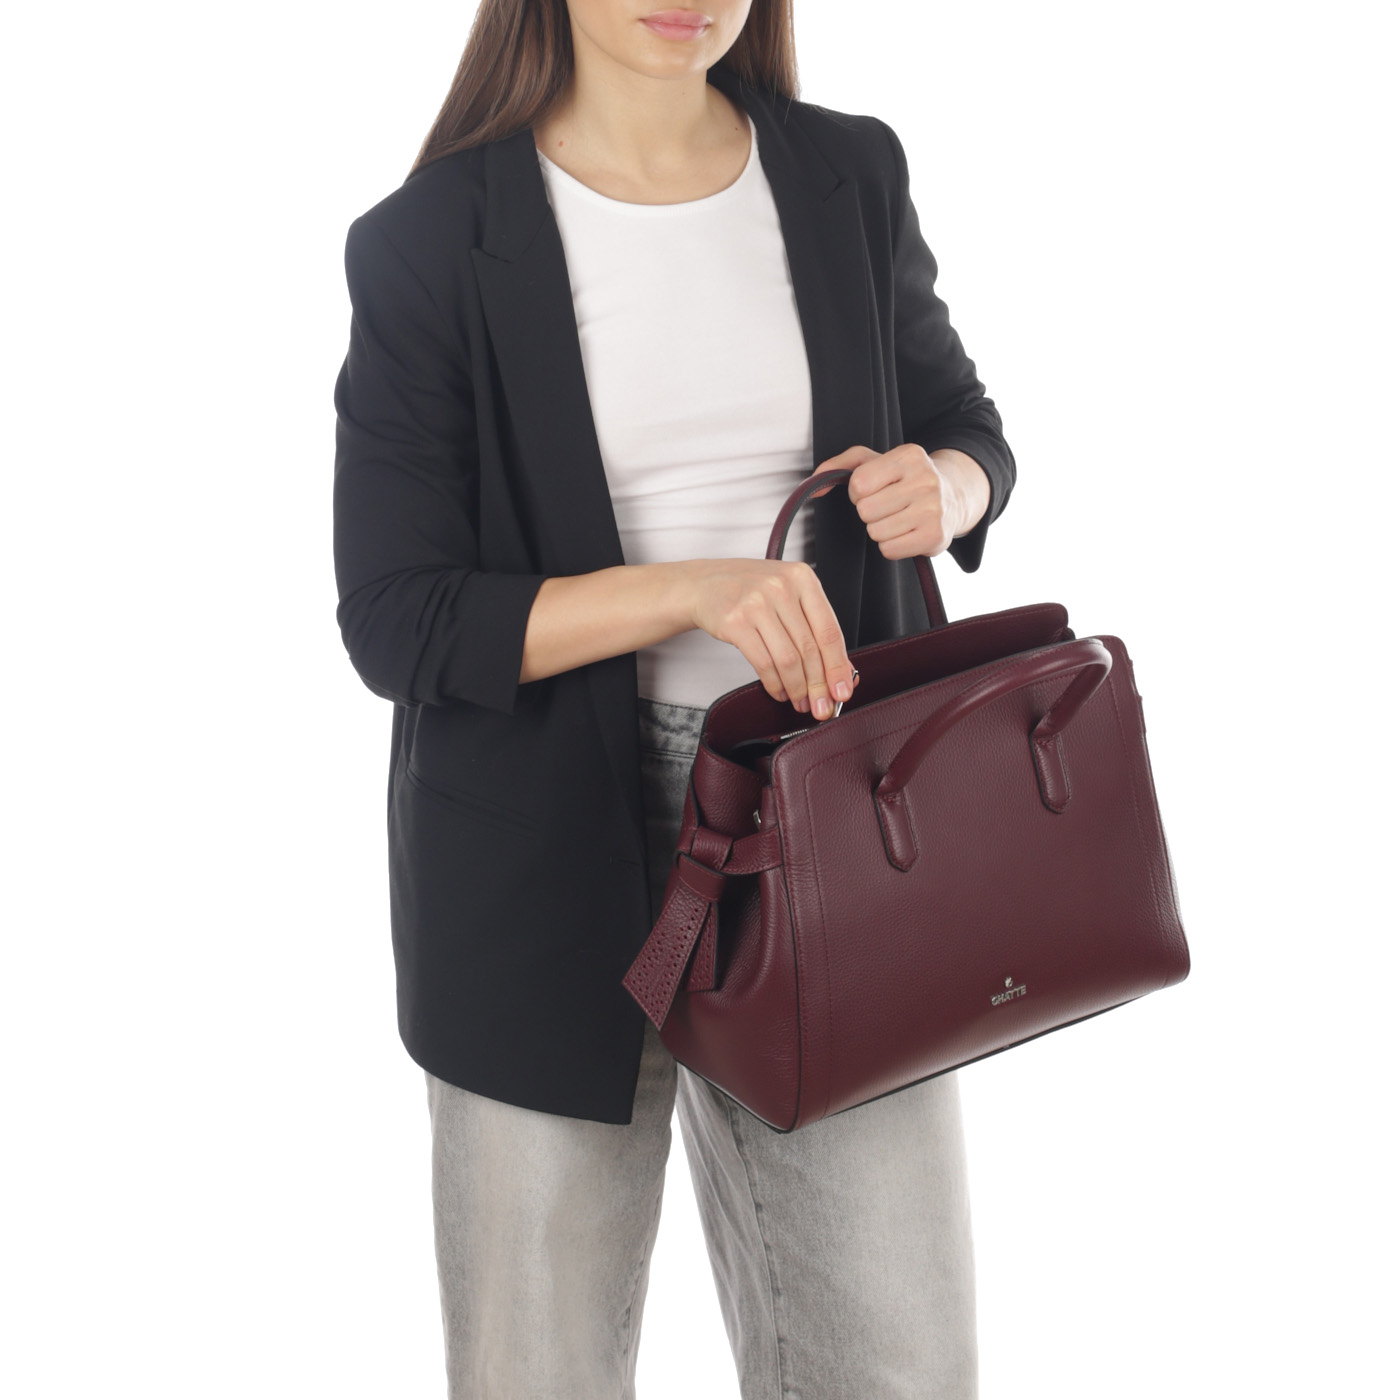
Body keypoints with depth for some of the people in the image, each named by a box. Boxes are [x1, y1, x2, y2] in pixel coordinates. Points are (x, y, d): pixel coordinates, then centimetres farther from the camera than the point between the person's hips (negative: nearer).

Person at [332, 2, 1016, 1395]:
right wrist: (696, 588, -22)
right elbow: (396, 626, -10)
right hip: (554, 860, -2)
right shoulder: (430, 243, -7)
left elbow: (965, 427, 16)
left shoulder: (850, 176, 4)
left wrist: (942, 488, -8)